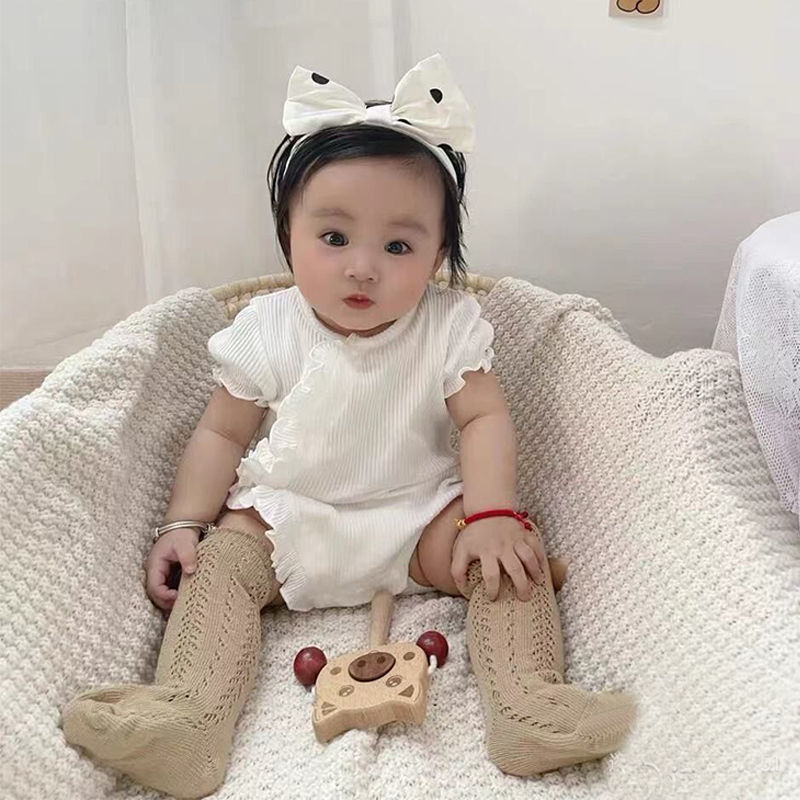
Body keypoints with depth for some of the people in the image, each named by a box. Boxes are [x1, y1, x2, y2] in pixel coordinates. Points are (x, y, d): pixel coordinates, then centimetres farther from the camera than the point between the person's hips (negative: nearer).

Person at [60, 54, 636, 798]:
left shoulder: (449, 326, -10)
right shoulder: (267, 330, -9)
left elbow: (484, 418, -12)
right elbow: (220, 434, -1)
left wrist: (492, 513, -27)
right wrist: (183, 523, -11)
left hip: (421, 513, 0)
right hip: (287, 514, 1)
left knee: (513, 553, -20)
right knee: (218, 563, -21)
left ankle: (526, 703, -27)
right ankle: (189, 716, -32)